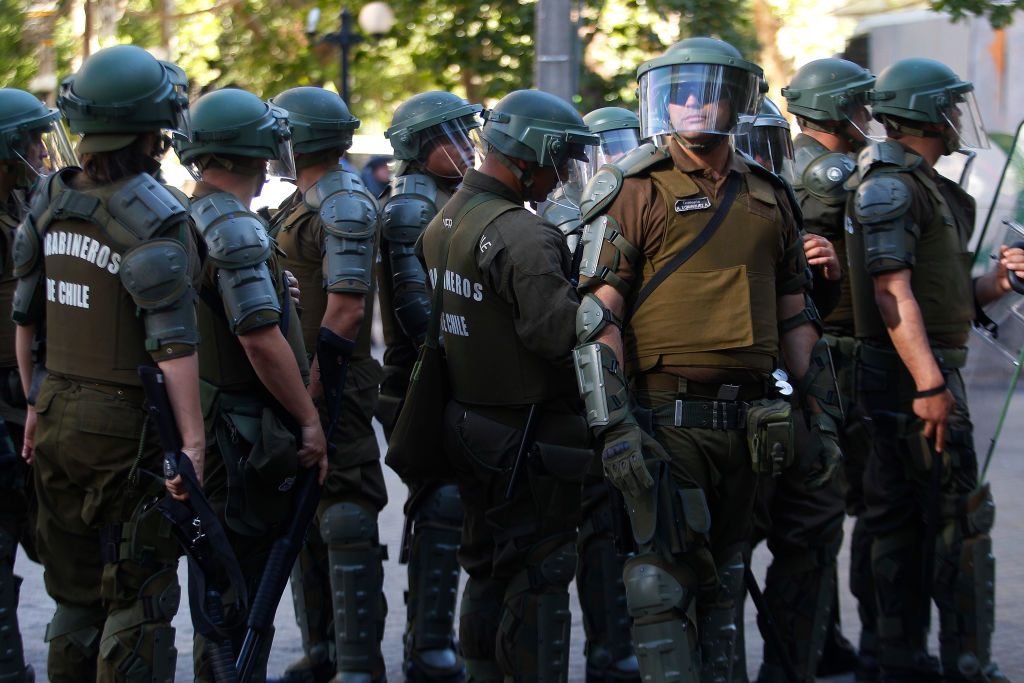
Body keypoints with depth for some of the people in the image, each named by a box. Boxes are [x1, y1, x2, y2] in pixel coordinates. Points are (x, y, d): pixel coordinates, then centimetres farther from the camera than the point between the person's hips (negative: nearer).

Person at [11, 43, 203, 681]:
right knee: (140, 600, 1)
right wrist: (192, 440, -20)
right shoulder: (156, 216, -15)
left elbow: (26, 313, 13)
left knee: (77, 594, 17)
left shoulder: (51, 199, 6)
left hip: (58, 417, 7)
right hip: (127, 425, -7)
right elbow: (172, 340, -20)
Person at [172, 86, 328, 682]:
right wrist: (309, 419, -17)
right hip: (247, 426, -10)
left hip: (209, 412, 10)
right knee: (243, 571, -4)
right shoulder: (236, 229, -19)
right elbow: (261, 338, -24)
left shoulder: (186, 221, 12)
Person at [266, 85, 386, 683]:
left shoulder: (345, 206, -13)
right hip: (299, 383, 10)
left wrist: (310, 386, -23)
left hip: (331, 386, -10)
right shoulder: (302, 202, 17)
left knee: (345, 519, -10)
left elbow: (346, 308, -21)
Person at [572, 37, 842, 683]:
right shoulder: (635, 191, -2)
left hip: (747, 419, 5)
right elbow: (597, 315, -8)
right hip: (669, 419, -5)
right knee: (665, 580, -9)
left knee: (723, 578, 13)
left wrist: (821, 415, 16)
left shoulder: (768, 195, 14)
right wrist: (615, 427, -16)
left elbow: (795, 314, 20)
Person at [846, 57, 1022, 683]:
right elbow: (892, 290, -21)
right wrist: (930, 384, -26)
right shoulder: (892, 187, -12)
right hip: (914, 373, -10)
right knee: (963, 518, -8)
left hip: (928, 371, 10)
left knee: (902, 522, 10)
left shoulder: (926, 186, 20)